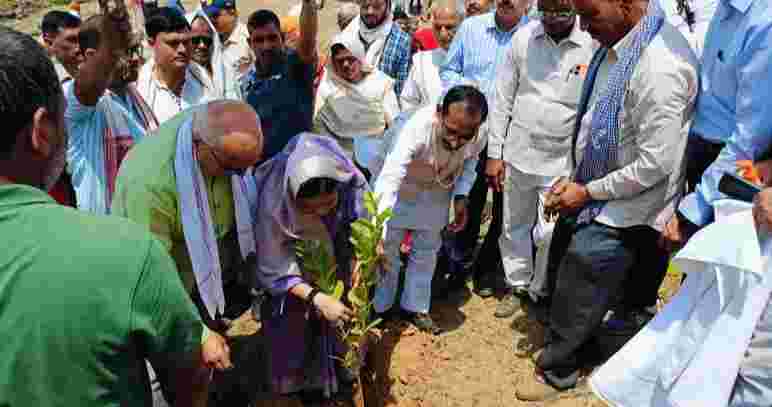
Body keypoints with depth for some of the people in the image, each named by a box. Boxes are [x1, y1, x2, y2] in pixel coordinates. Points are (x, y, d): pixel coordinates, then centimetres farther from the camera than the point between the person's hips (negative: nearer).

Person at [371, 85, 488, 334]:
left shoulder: (478, 136, -28)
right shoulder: (415, 128, -43)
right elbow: (389, 182, -50)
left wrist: (461, 197, -14)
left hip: (437, 191, 4)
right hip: (400, 186, -4)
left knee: (427, 250, 14)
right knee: (386, 249, 4)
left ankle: (416, 307, 34)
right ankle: (379, 307, 26)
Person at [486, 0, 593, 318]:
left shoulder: (595, 45, -11)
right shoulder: (523, 37, -3)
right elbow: (503, 98, 2)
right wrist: (494, 154, 1)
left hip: (562, 160, -3)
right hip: (518, 153, 3)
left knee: (549, 234, 2)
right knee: (514, 226, 15)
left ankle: (541, 291, 28)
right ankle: (517, 284, 36)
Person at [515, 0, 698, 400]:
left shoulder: (660, 66, -27)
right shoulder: (616, 44, 1)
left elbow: (655, 164, -26)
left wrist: (587, 192, -16)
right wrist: (573, 179, 7)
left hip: (622, 211, -8)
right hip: (593, 196, 8)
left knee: (577, 298, 6)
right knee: (562, 273, 20)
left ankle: (556, 371, 30)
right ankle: (566, 350, 43)